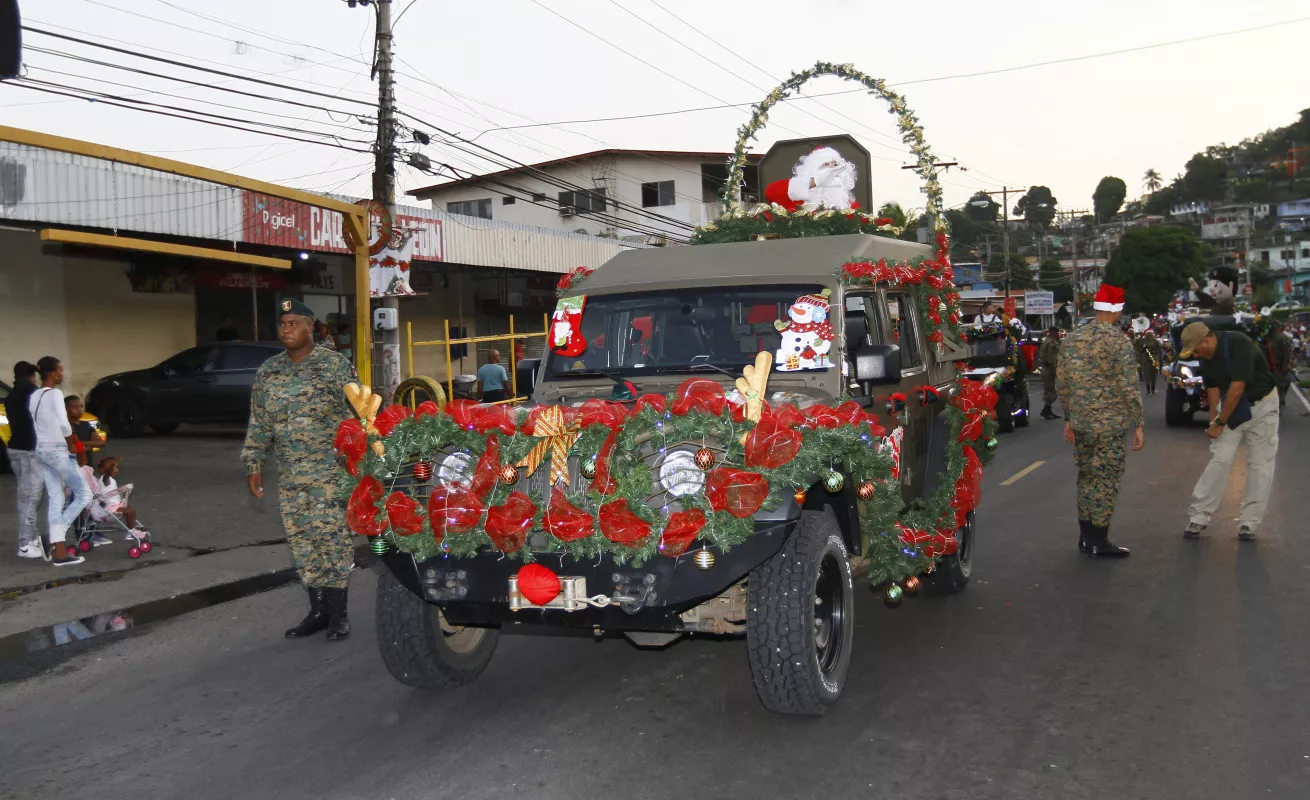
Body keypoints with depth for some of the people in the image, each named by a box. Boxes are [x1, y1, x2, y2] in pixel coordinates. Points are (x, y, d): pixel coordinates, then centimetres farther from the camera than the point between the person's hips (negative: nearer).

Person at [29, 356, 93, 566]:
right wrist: (70, 444, -9)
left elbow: (35, 424, 11)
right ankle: (58, 533, -2)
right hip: (57, 450, -8)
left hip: (40, 450, 8)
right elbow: (63, 424, -24)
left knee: (55, 499, 8)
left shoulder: (33, 396, 11)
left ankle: (60, 552, 7)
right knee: (83, 494, 2)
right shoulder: (55, 394, -14)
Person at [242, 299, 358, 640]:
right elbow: (259, 423, 15)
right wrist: (254, 465, 10)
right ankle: (318, 610, 17)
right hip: (289, 475, 5)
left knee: (332, 538, -4)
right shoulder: (267, 372, 10)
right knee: (302, 542, 8)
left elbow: (356, 414, -5)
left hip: (331, 471, -5)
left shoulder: (336, 365, -4)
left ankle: (337, 612, 4)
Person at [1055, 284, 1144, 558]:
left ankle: (1085, 536, 22)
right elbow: (1129, 388, -15)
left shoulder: (1071, 340, 6)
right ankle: (1099, 540, 7)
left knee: (1087, 476, 15)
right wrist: (1138, 424, -8)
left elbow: (1061, 384, 10)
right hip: (1109, 424, -6)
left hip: (1080, 422, 6)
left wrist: (1069, 418, 18)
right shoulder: (1119, 342, -12)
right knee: (1106, 479, 2)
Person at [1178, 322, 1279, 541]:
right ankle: (1198, 517, -2)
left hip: (1261, 405, -5)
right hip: (1231, 407, 5)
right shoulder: (1204, 356, -5)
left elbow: (1238, 387, -26)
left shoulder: (1238, 344, -26)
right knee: (1219, 459, -4)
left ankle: (1248, 523, 3)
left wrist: (1219, 423, -20)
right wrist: (1213, 421, -5)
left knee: (1260, 464, -3)